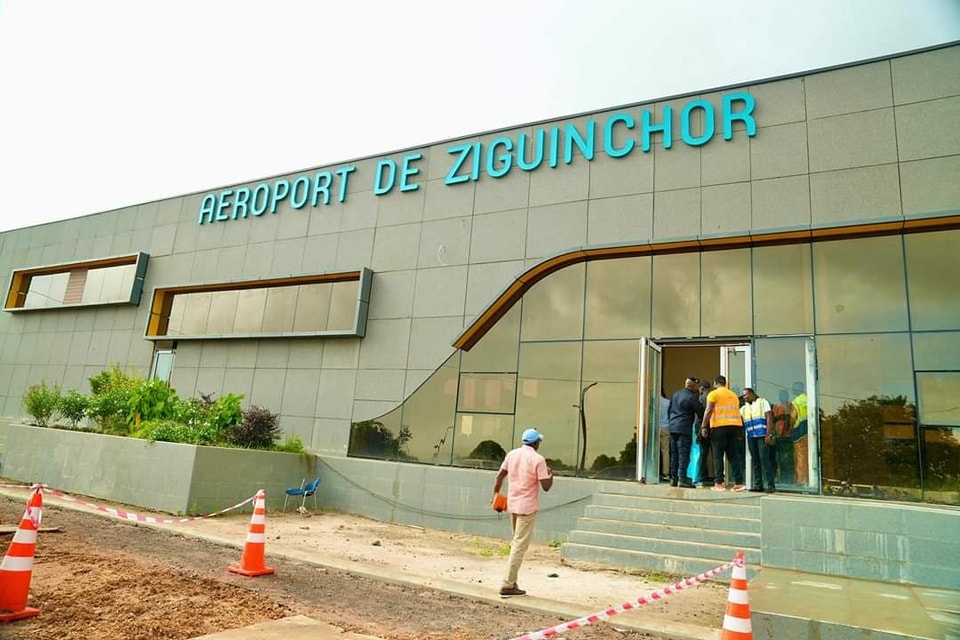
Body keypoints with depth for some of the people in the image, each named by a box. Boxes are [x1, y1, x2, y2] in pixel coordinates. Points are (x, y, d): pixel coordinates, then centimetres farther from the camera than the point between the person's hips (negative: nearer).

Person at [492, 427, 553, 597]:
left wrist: (496, 494, 16)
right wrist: (551, 475, 5)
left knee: (516, 543, 20)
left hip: (512, 504, 6)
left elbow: (500, 476, 6)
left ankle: (511, 582, 21)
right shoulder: (538, 459, -14)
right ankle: (508, 585, -1)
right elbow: (546, 486, -14)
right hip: (528, 507, -6)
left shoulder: (512, 454, 4)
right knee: (520, 545, -2)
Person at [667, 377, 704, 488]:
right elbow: (700, 413, -4)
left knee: (674, 454, 11)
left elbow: (669, 410, 19)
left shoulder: (675, 394, 14)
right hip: (684, 429, -7)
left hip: (672, 428, 7)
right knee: (684, 454, -6)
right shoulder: (692, 397, -9)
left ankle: (673, 478, 14)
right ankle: (682, 478, -10)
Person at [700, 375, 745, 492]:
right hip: (736, 425, 5)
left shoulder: (713, 394, 1)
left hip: (719, 426, -5)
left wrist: (704, 427, -6)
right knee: (734, 456, 8)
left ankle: (719, 483, -2)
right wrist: (739, 432, 19)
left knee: (718, 456, 0)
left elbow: (708, 411, -7)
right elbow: (736, 411, 17)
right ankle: (738, 482, 3)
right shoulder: (734, 395, 19)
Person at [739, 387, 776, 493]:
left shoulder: (762, 402, 6)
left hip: (762, 436, -5)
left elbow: (769, 418, -4)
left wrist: (768, 434, -13)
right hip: (751, 437, 5)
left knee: (764, 459, -11)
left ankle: (770, 485, -9)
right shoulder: (743, 408, 20)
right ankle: (758, 485, 7)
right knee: (755, 460, 4)